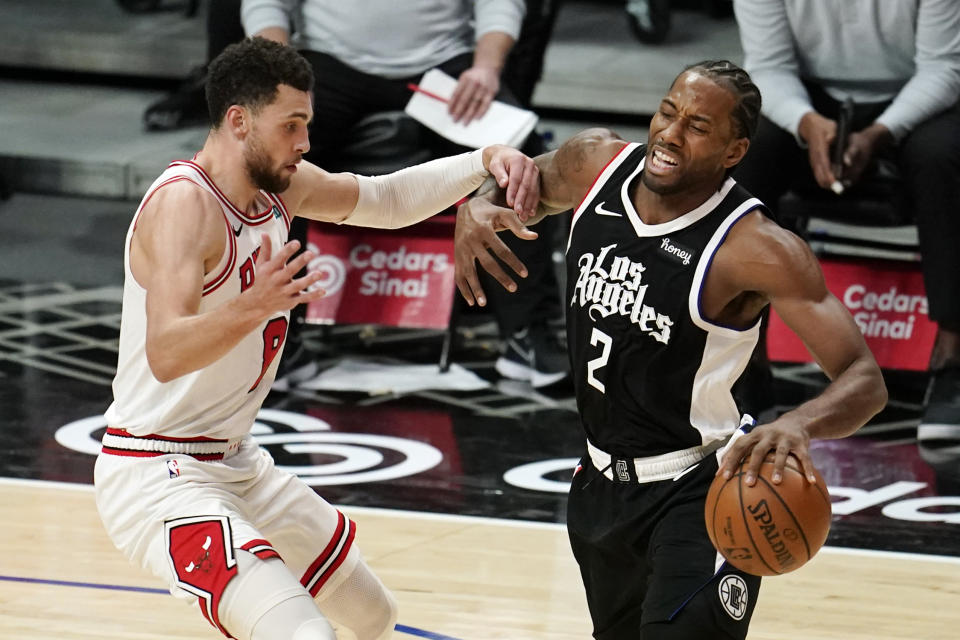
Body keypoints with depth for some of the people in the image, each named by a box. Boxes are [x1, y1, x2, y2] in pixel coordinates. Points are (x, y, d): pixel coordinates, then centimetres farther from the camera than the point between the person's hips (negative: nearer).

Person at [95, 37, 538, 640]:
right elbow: (165, 354, -35)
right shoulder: (183, 203, -23)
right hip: (159, 473, -10)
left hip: (238, 465, 10)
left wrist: (487, 161, 4)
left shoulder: (282, 184, 4)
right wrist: (251, 307, -52)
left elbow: (389, 200, 19)